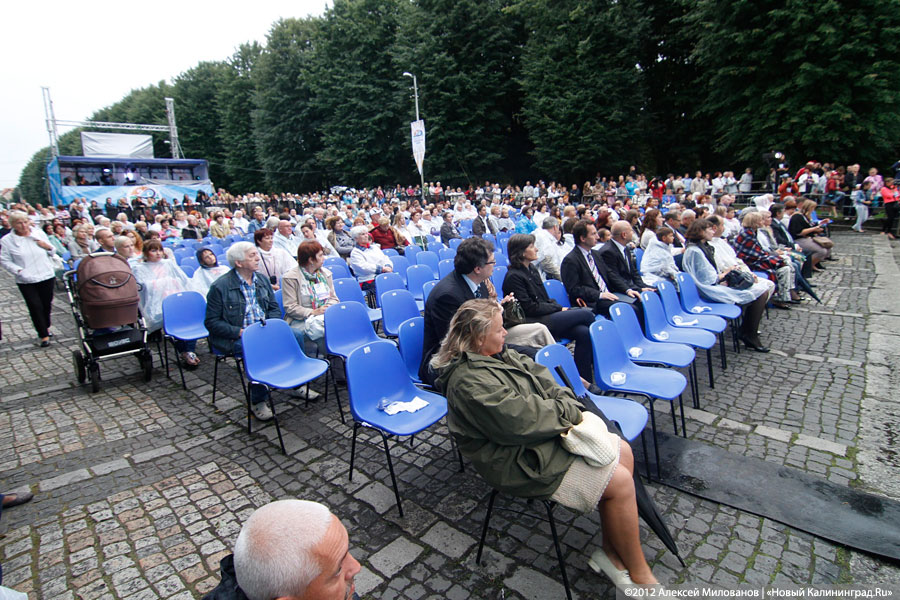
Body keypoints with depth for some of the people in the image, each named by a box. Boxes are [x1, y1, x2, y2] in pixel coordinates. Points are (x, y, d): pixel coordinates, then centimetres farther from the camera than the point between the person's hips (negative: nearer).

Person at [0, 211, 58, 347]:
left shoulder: (39, 233, 5)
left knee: (47, 304, 12)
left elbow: (52, 252, 14)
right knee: (35, 306, -6)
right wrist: (18, 270, -17)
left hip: (46, 276, 3)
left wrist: (48, 247, -8)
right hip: (26, 281, -2)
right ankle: (43, 335, 2)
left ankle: (46, 327, 35)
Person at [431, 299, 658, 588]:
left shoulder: (500, 354, 7)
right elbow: (519, 421, -28)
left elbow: (543, 379, 8)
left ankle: (611, 551, 15)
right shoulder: (468, 382, -24)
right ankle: (639, 575, 11)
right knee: (620, 482, -11)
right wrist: (567, 414, -15)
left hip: (548, 432, 10)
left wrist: (570, 407, -10)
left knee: (622, 452, 5)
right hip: (523, 461, -10)